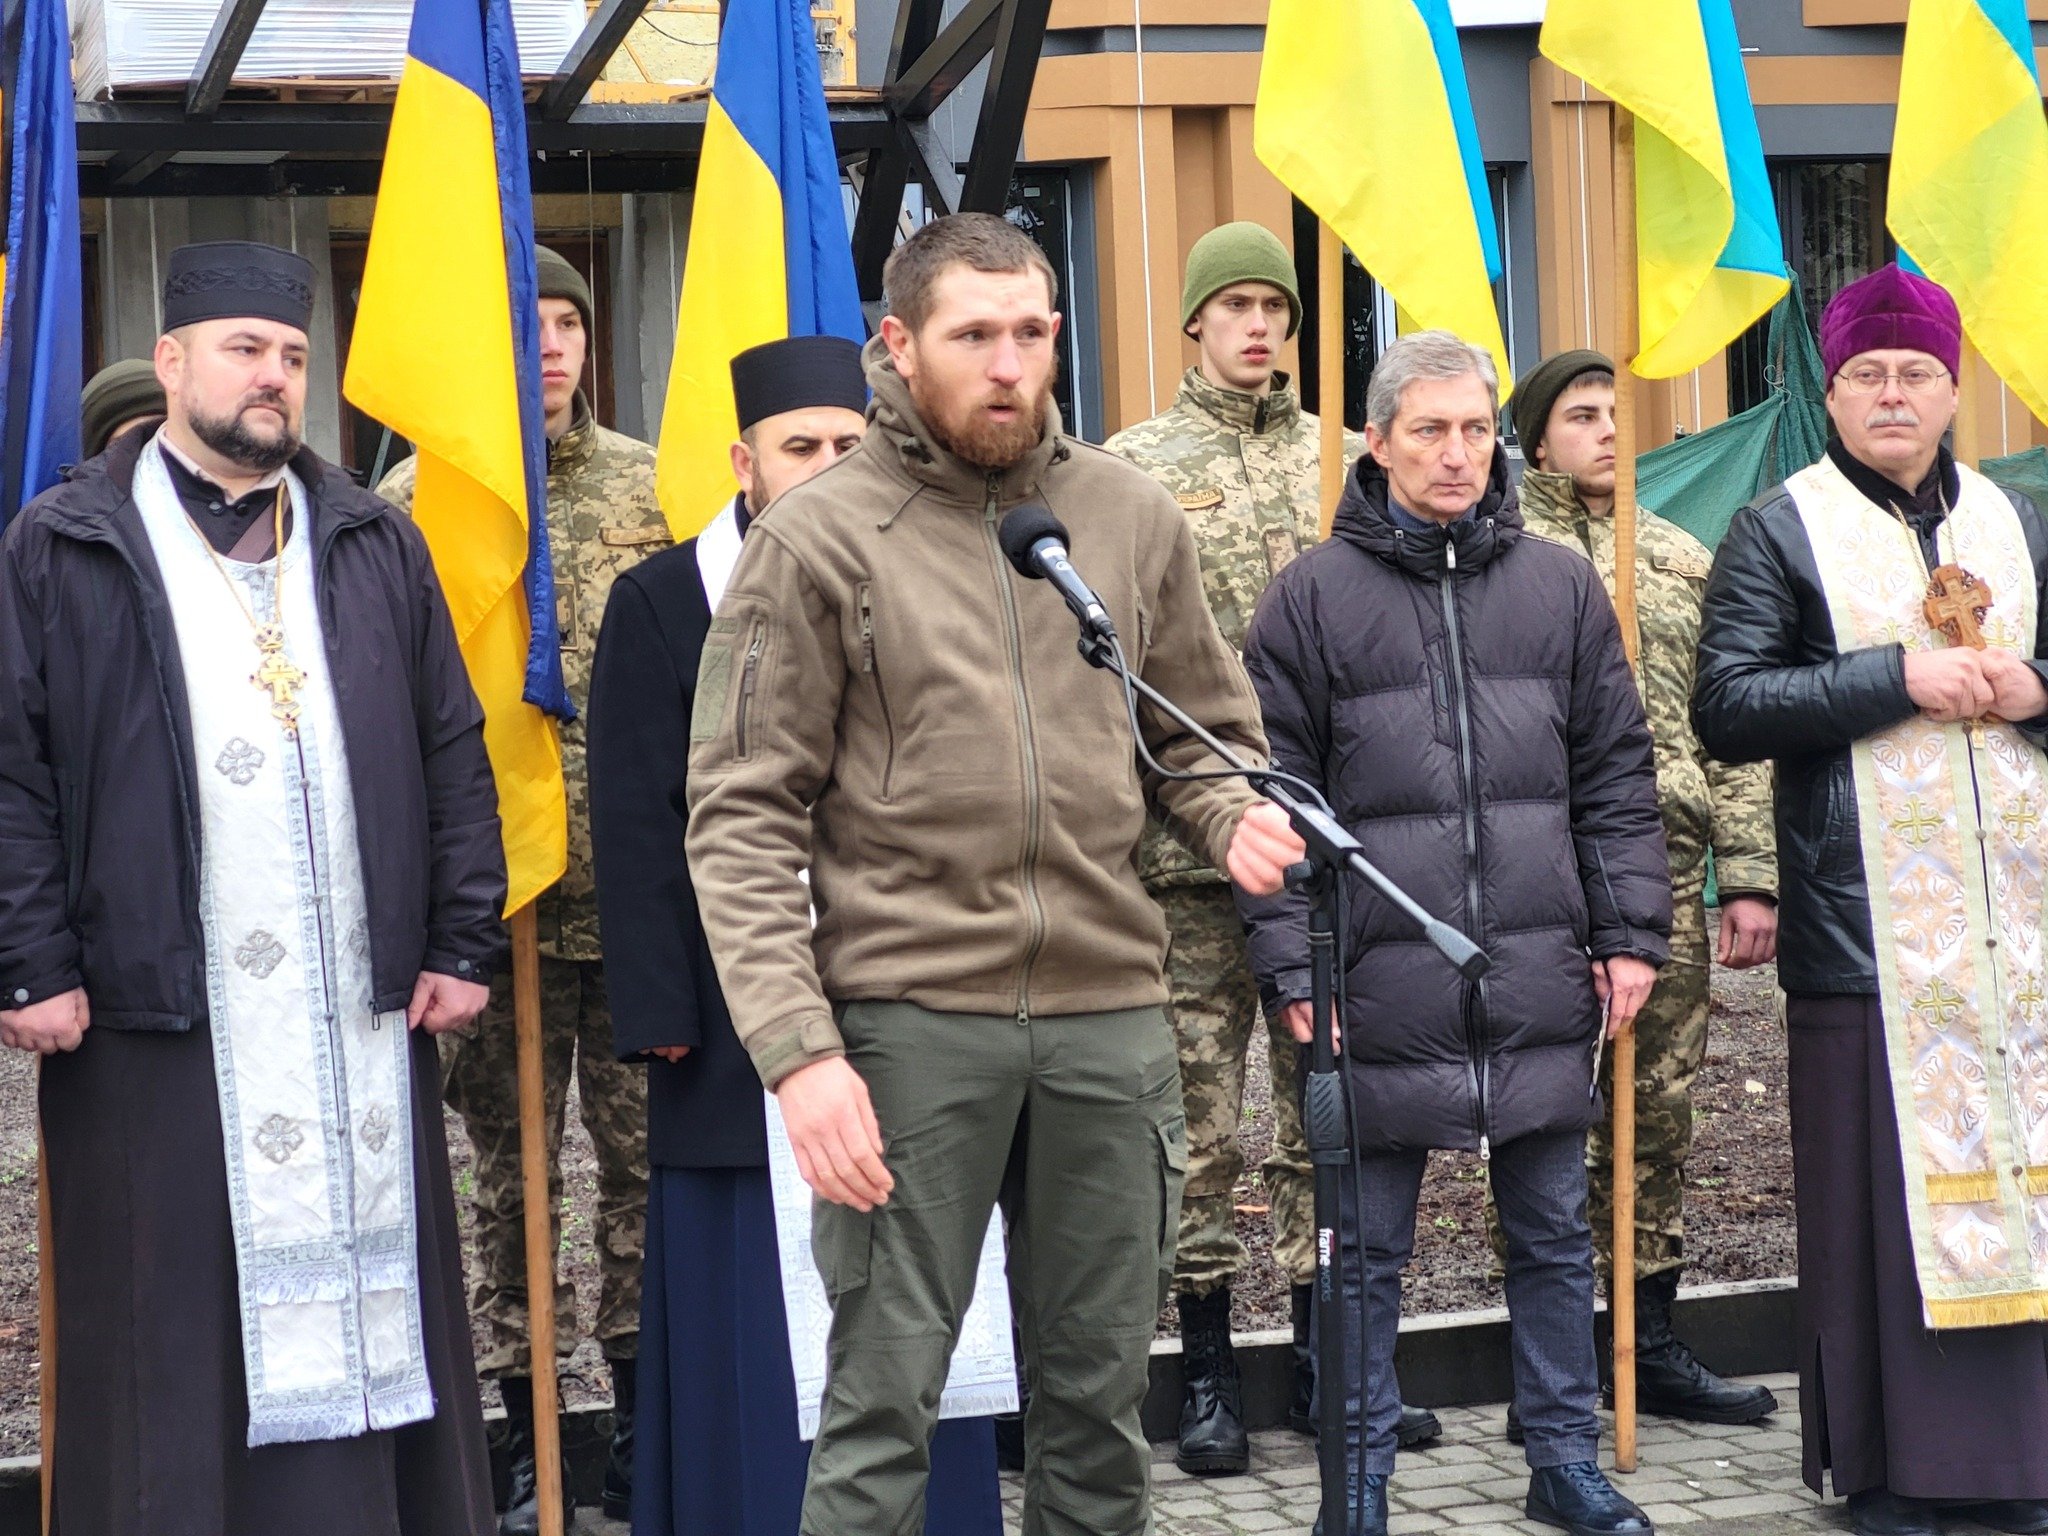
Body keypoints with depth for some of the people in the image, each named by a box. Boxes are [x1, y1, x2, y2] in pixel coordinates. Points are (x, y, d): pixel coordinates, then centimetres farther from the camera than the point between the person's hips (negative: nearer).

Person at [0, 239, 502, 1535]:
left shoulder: (377, 546, 14)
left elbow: (455, 752, 12)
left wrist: (463, 941, 5)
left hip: (361, 1021, 3)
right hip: (159, 1026, -3)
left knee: (368, 1307, 7)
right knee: (175, 1332, 2)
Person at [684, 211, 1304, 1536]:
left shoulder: (1135, 518, 8)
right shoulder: (818, 542, -2)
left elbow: (1208, 731, 19)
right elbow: (744, 818, -5)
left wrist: (1237, 817, -5)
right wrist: (797, 1047, -13)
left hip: (1111, 1013, 4)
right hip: (909, 1016, -3)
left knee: (1099, 1393, 13)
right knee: (885, 1397, 1)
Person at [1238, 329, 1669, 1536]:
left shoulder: (1562, 585, 8)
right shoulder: (1314, 596, 0)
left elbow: (1616, 775, 10)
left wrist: (1630, 932, 4)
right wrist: (1293, 966, -6)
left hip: (1539, 982, 3)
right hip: (1383, 984, -2)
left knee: (1555, 1233, 12)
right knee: (1369, 1252, 6)